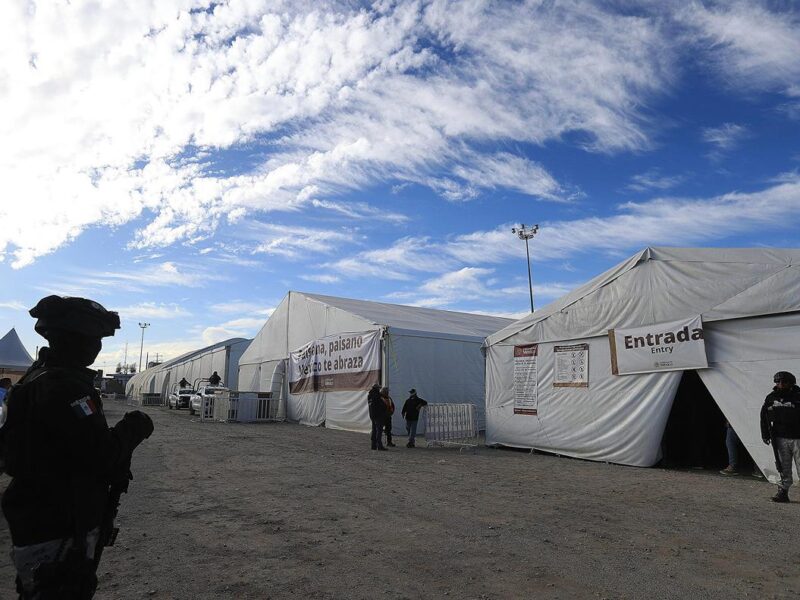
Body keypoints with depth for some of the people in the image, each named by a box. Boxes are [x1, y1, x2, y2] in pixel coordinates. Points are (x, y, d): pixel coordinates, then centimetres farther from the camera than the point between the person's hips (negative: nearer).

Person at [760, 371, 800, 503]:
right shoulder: (771, 398, 5)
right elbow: (764, 417, 12)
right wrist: (765, 434, 10)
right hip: (780, 438, 3)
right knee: (784, 467, 8)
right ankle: (783, 491, 13)